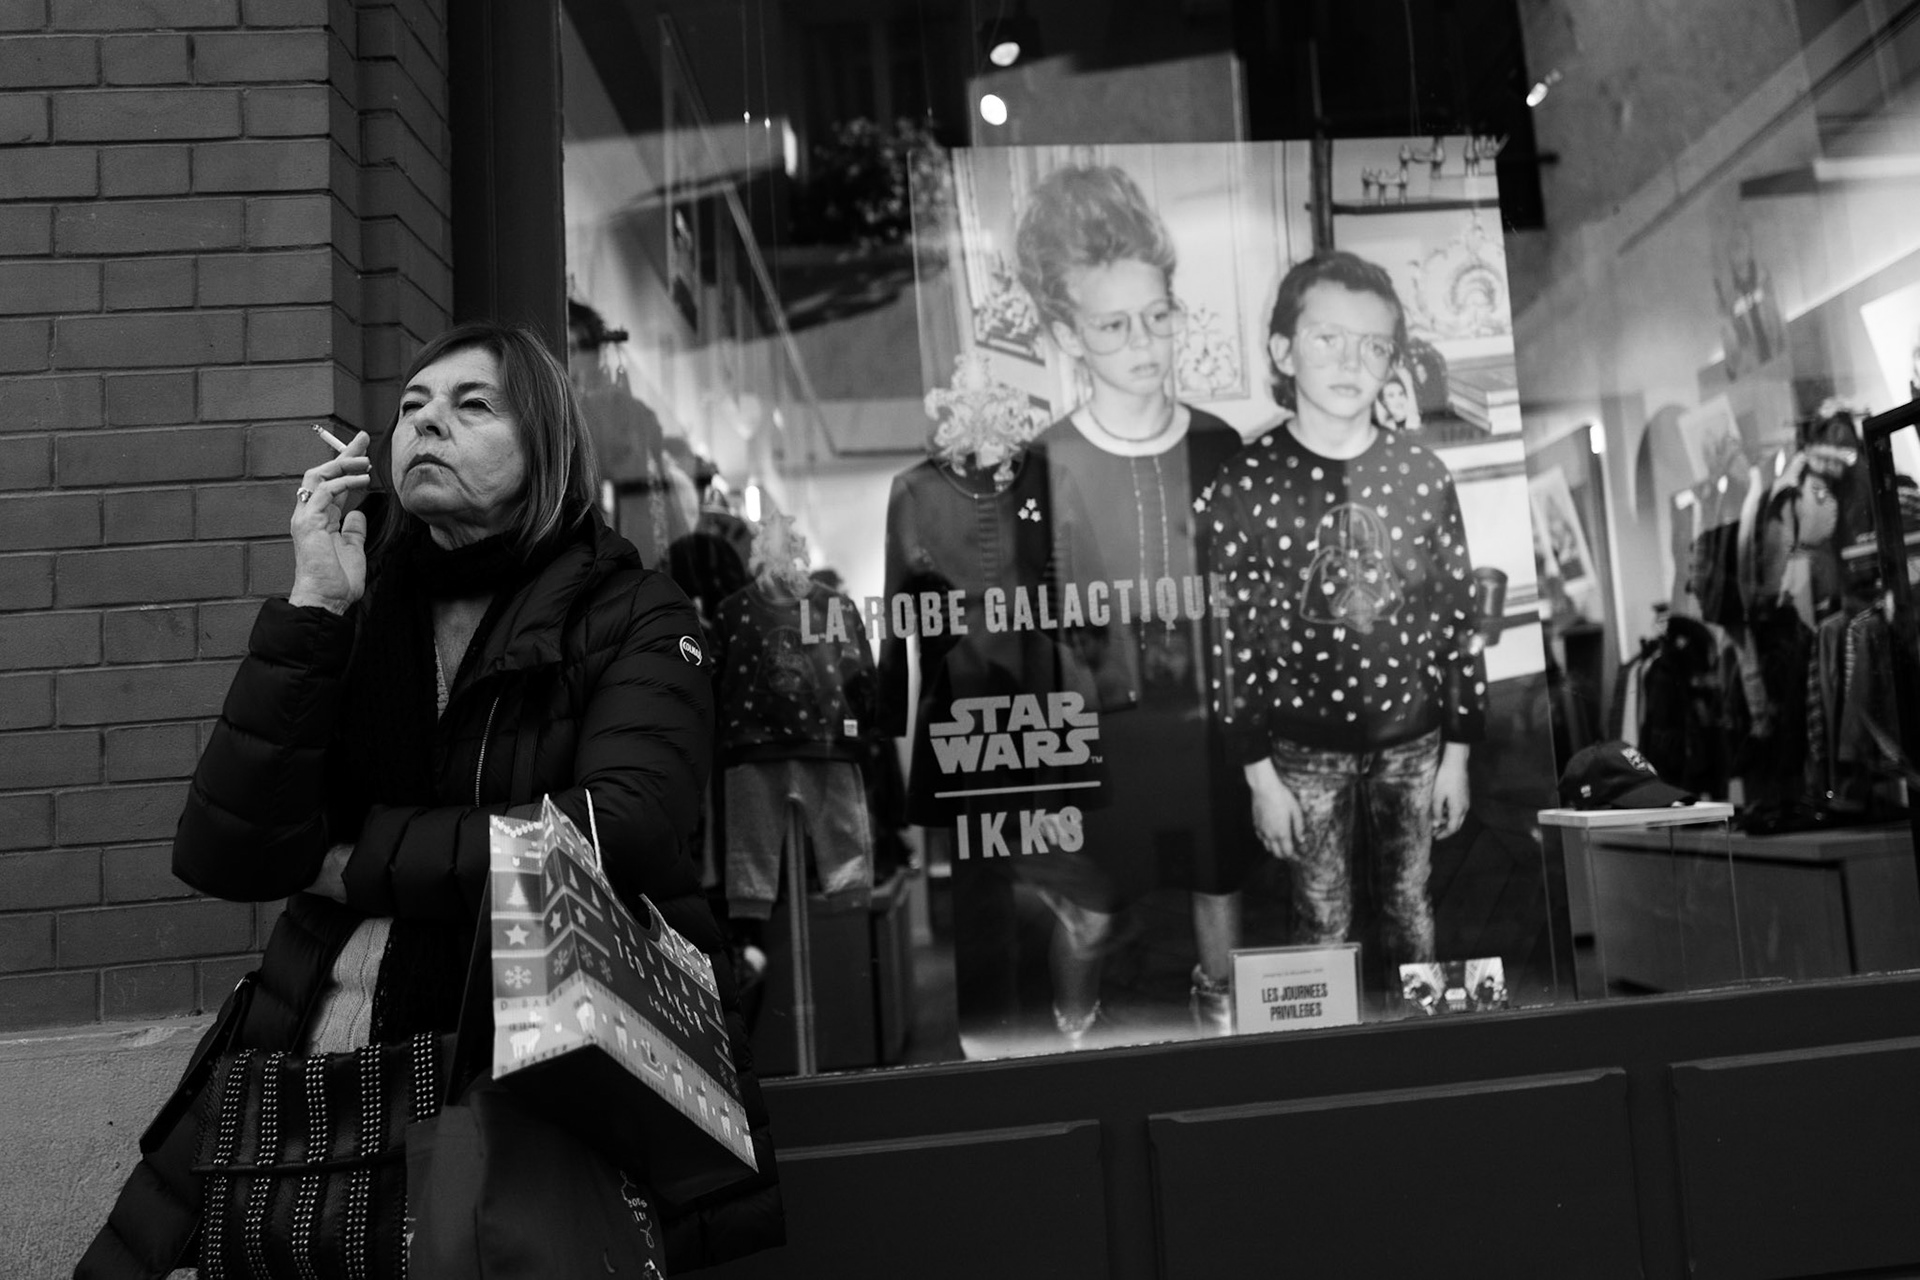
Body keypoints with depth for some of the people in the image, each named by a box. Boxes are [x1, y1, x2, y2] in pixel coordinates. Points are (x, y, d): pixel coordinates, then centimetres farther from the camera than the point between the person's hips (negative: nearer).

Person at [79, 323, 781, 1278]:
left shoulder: (633, 616, 0)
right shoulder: (353, 618, 10)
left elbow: (620, 829, -16)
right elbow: (223, 860, -1)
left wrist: (352, 865, -6)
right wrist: (315, 608, -9)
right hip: (332, 1083, 3)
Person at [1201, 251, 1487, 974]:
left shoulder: (1423, 477, -4)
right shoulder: (1244, 484, -11)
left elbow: (1457, 617, 2)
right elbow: (1230, 638, -8)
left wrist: (1458, 752, 3)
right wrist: (1259, 774, -6)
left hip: (1413, 740, 2)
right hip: (1303, 750, -2)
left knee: (1410, 907, 19)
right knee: (1324, 924, 12)